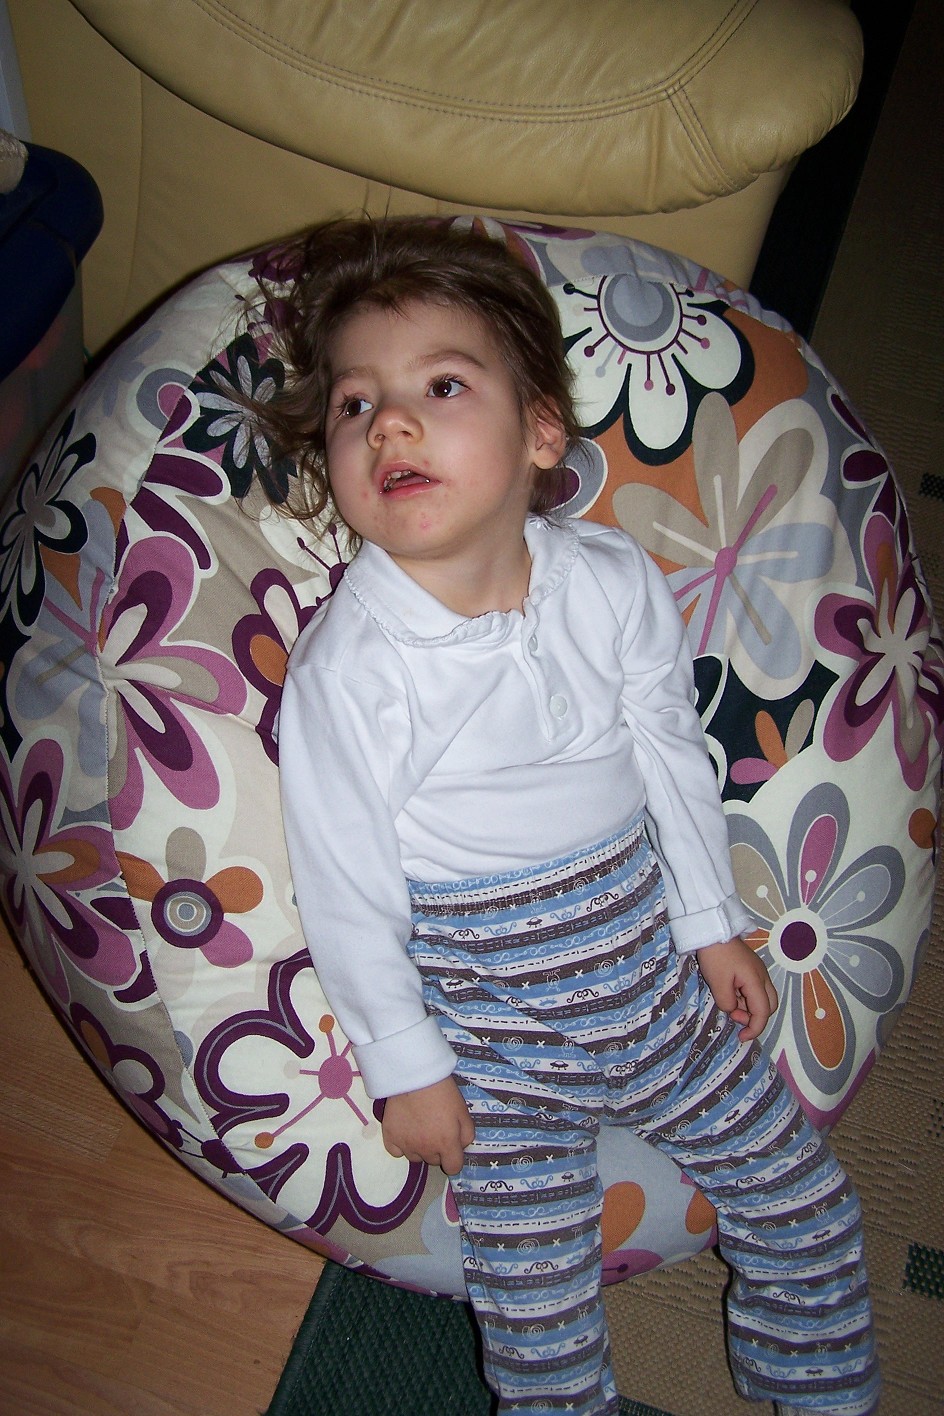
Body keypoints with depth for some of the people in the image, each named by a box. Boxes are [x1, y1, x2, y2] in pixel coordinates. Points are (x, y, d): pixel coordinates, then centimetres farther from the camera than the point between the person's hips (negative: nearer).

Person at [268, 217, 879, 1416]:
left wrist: (711, 922, 10)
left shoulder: (614, 582, -10)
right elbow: (346, 894, -14)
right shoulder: (346, 669, -22)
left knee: (807, 1205, 16)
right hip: (501, 1045, -4)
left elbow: (671, 753, 4)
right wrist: (405, 1069, -7)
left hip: (658, 984, 4)